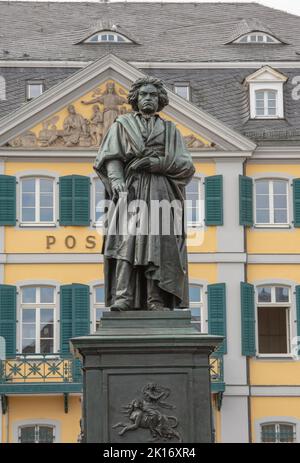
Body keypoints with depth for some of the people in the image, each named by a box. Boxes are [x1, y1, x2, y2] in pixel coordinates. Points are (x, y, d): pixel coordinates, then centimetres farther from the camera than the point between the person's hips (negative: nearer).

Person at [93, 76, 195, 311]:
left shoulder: (170, 130, 19)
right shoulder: (122, 125, 16)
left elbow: (186, 164, 7)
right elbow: (111, 157, 3)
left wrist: (156, 163, -8)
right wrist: (116, 180, -17)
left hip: (160, 193, 1)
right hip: (130, 189, -1)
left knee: (158, 244, -9)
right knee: (127, 239, -16)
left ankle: (155, 300, -13)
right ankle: (123, 297, -24)